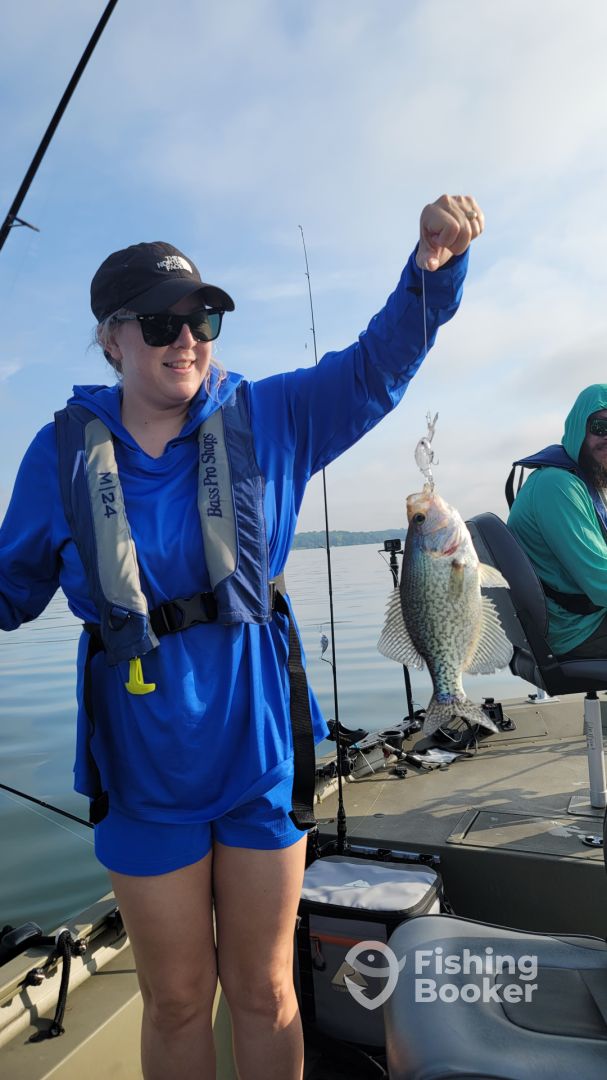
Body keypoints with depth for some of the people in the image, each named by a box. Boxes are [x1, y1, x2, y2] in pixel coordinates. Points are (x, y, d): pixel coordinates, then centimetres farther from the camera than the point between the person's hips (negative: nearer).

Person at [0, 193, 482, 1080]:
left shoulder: (264, 419, -2)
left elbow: (377, 366, -2)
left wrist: (434, 264, -15)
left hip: (260, 749, 1)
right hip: (147, 769, 0)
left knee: (264, 992, 19)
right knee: (177, 1002, 19)